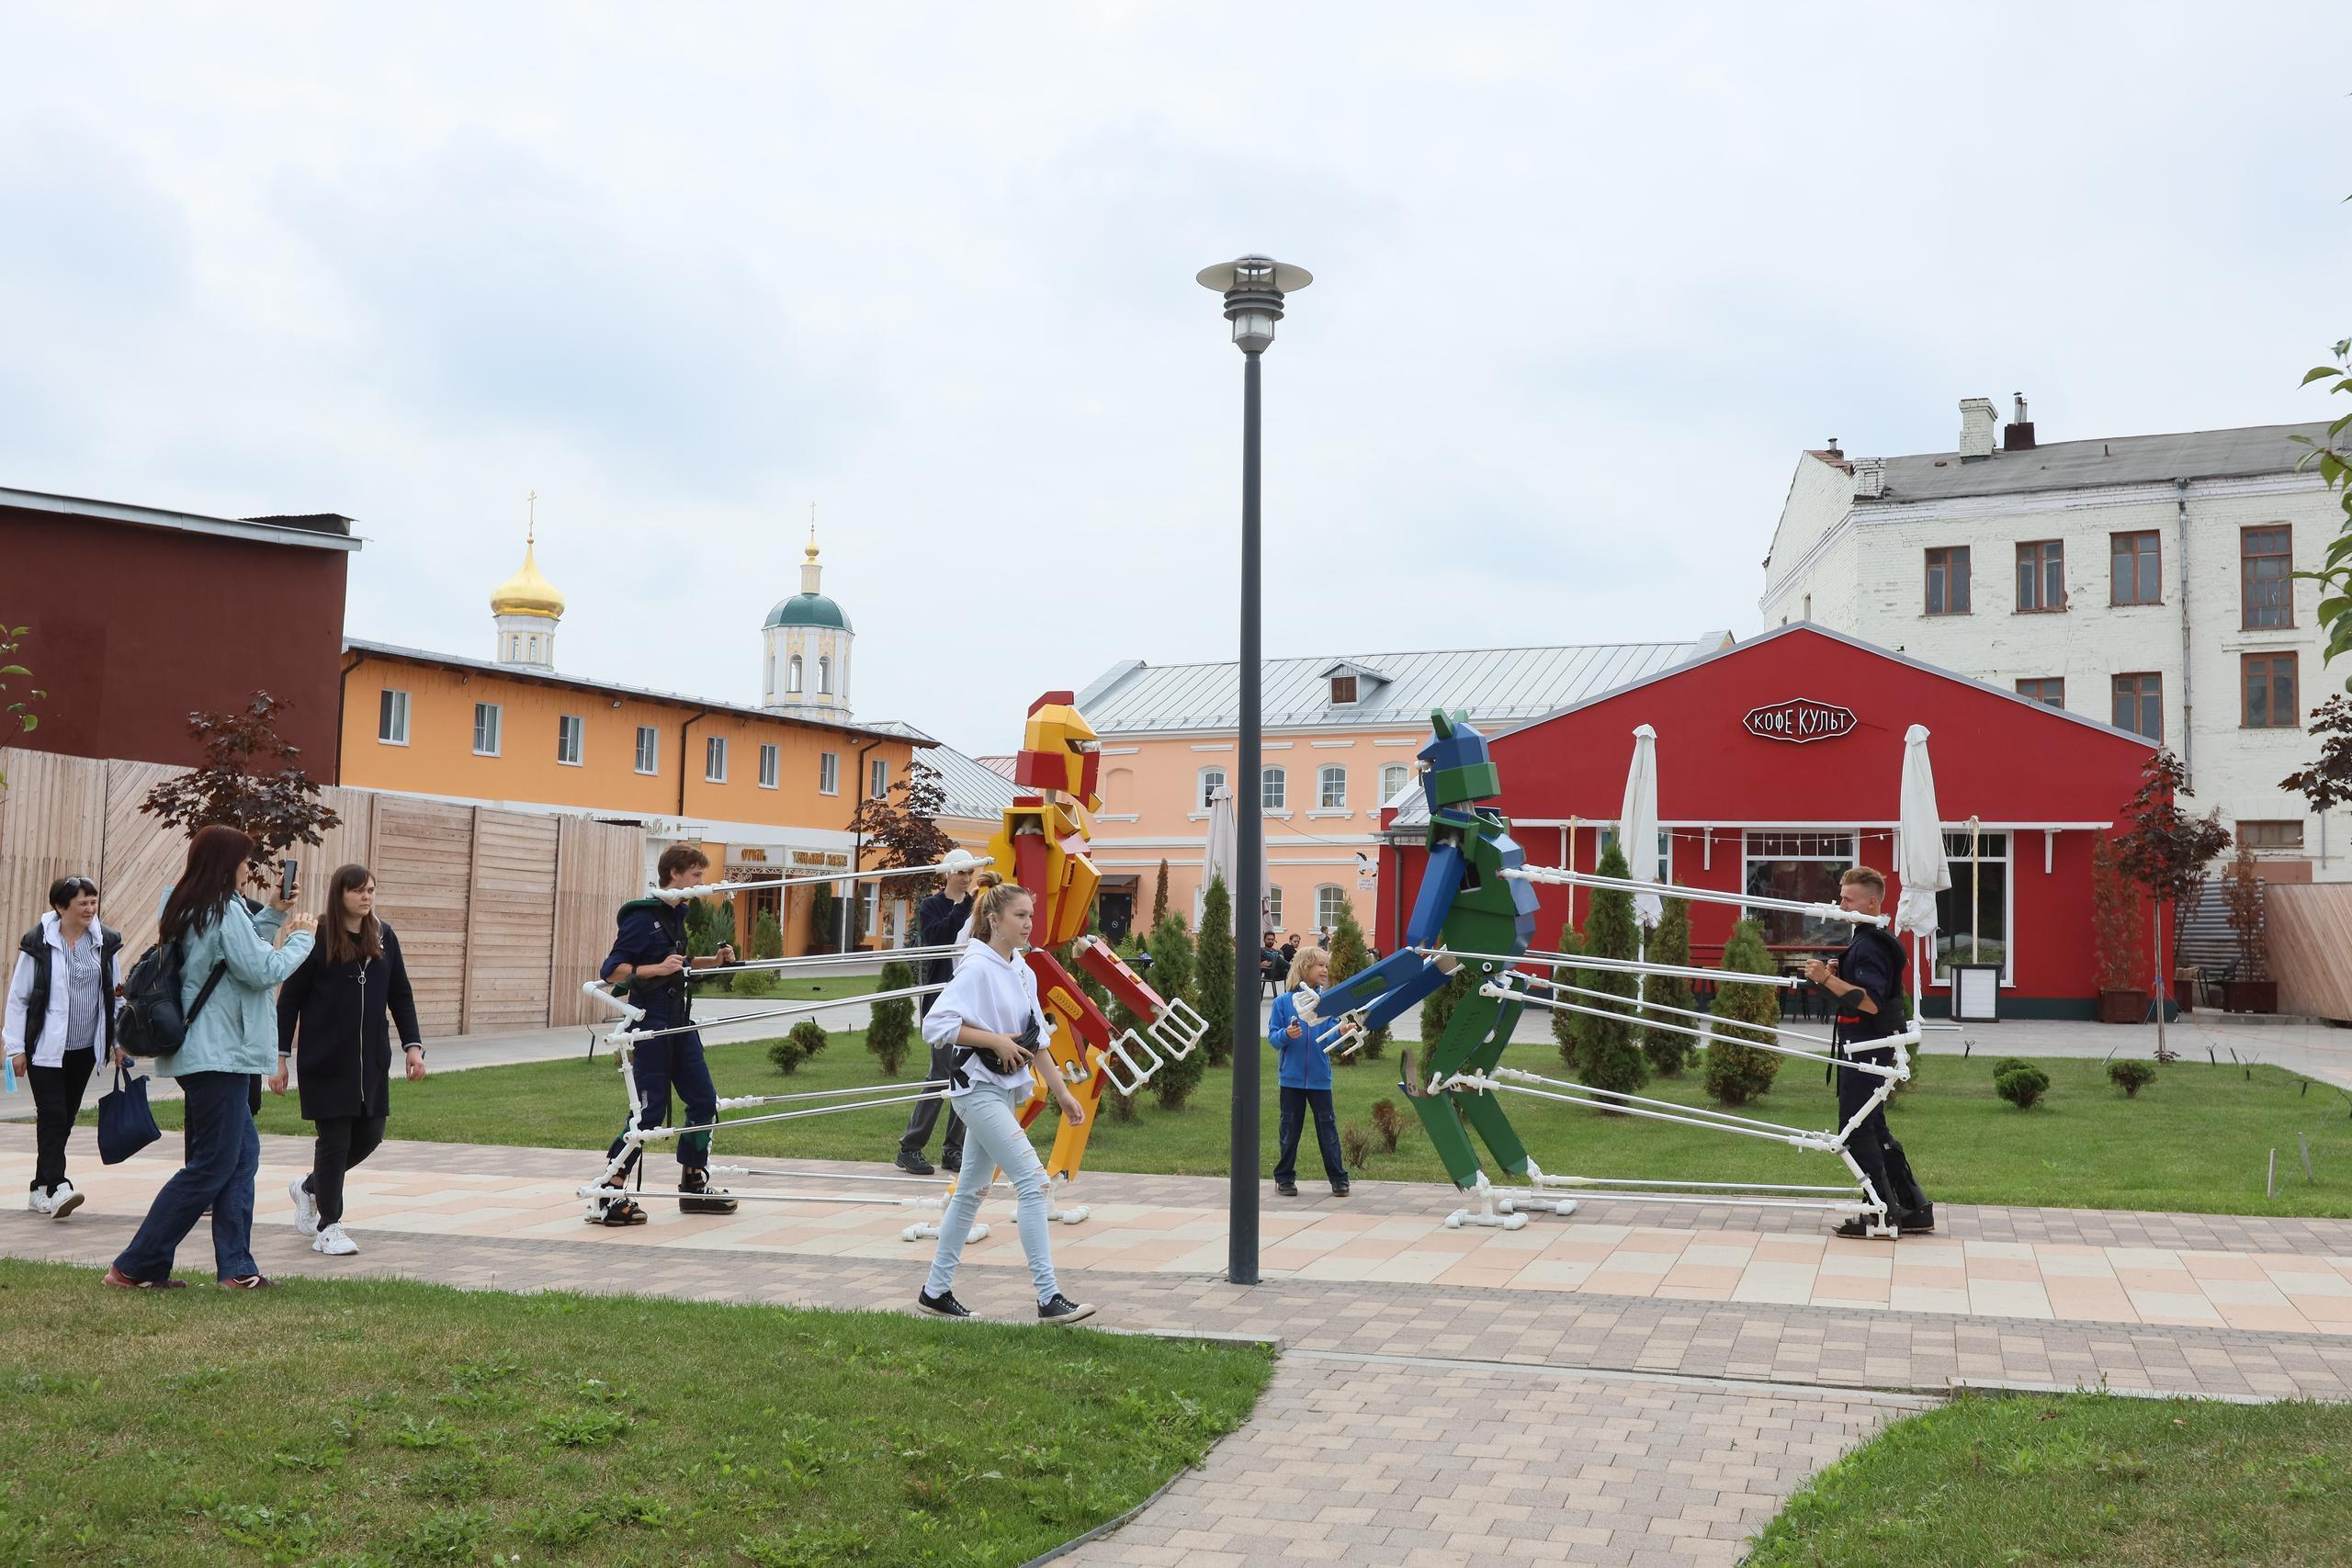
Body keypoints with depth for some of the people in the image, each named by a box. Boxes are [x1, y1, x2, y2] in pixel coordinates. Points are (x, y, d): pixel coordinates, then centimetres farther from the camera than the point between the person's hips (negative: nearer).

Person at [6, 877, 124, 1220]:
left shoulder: (105, 941, 3)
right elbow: (18, 998, -4)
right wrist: (16, 1047, -5)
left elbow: (114, 995, 12)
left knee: (65, 1119, 9)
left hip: (85, 1048, 4)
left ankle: (40, 1190, 20)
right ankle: (57, 1188, -17)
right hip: (45, 1048, -4)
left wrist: (118, 1040, 9)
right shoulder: (38, 943, -8)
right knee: (53, 1116, -12)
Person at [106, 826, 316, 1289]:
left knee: (243, 1154, 11)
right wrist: (302, 936, -2)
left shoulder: (185, 908, 13)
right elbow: (264, 970, -16)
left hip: (201, 1052, 10)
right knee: (213, 1165, -4)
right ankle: (134, 1267, 1)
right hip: (220, 1054, -10)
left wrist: (274, 914, 19)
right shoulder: (225, 910, -16)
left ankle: (236, 1269, 11)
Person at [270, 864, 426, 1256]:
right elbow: (289, 1000, -5)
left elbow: (401, 996, 12)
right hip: (325, 1061, -5)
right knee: (334, 1138, -2)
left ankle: (309, 1187, 34)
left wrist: (412, 1046, 4)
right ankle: (328, 1227, 11)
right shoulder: (317, 940, -8)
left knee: (369, 1134, 8)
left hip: (371, 1060, 5)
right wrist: (280, 1057, -7)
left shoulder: (383, 938, 6)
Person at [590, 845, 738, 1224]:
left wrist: (714, 960, 11)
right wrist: (657, 969, -30)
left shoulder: (678, 915, 13)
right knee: (650, 1111, -9)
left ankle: (694, 1185, 22)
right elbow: (611, 970, -18)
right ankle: (607, 1198, -3)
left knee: (704, 1102, 10)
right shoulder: (643, 916, -13)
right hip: (651, 1024, -9)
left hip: (679, 1022, 9)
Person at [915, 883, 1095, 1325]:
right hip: (978, 1087, -9)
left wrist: (1062, 1093, 13)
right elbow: (936, 1024, -20)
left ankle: (936, 1290, 24)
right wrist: (996, 1040, -19)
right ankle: (1049, 1297, -13)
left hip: (1006, 1091, 9)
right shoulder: (977, 969, -14)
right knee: (1032, 1180, -15)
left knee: (971, 1190, 14)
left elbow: (1036, 1040, 16)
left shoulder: (1024, 973, 11)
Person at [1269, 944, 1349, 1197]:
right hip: (1291, 1077, -1)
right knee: (1290, 1128, 8)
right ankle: (1285, 1178, 19)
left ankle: (1339, 1179, 9)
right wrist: (1286, 1035, -22)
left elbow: (1330, 1038, -1)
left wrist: (1341, 1033, -22)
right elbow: (1273, 1037, -2)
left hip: (1320, 1077, 1)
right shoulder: (1283, 1002, -2)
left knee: (1327, 1126, 3)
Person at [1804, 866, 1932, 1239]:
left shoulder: (1869, 945, -18)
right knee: (1873, 1129, 16)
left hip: (1866, 1049, -11)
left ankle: (1881, 1215, 0)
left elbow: (1870, 1002, -28)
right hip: (1870, 1048, 11)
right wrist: (1837, 974, 9)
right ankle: (1915, 1208, 19)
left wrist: (1828, 980, -32)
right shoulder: (1870, 940, 15)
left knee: (1857, 1131, -5)